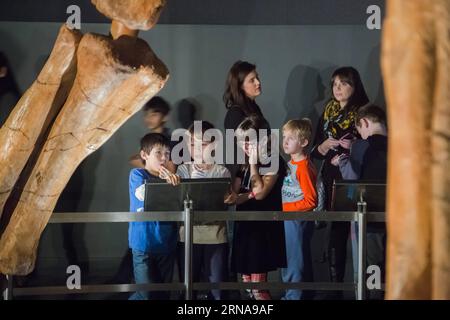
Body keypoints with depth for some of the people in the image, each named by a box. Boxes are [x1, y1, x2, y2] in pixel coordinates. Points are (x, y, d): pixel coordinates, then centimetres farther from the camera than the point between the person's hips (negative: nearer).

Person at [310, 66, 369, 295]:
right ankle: (336, 289, 9)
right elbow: (315, 152, 16)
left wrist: (354, 146, -15)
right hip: (331, 179, 4)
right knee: (337, 232, 4)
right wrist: (324, 146, -4)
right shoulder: (328, 113, 15)